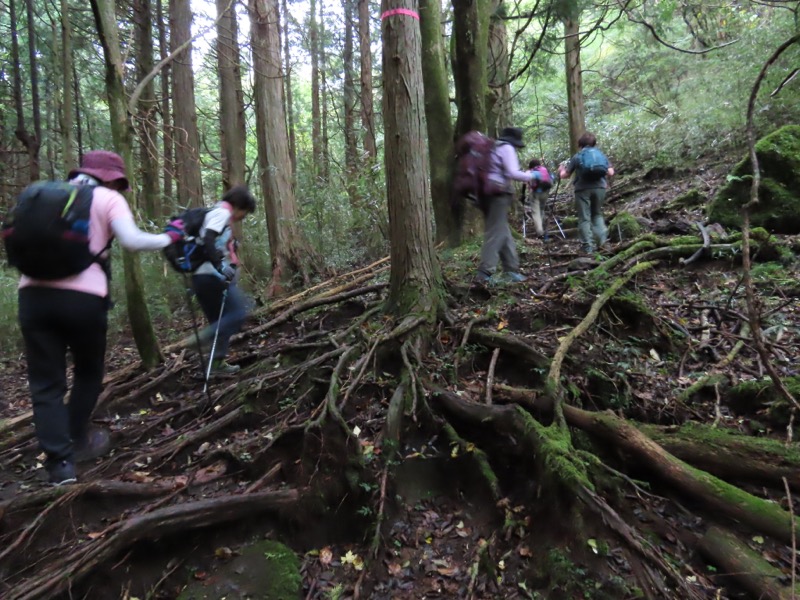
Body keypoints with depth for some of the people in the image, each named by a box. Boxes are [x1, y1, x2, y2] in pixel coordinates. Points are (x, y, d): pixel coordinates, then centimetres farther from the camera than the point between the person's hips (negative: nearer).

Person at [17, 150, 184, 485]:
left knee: (46, 384, 8)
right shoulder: (108, 199, 6)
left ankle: (60, 463, 4)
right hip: (82, 297, -4)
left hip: (33, 294, 4)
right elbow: (132, 241, -10)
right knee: (88, 373, 20)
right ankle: (77, 442, 34)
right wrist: (169, 239, 3)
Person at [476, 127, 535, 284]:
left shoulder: (492, 147, 22)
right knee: (496, 233, -10)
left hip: (488, 193, 9)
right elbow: (513, 173, -14)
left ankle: (512, 269, 17)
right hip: (499, 195, -9)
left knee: (504, 233, 12)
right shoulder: (506, 148, -4)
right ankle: (485, 272, -14)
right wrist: (531, 176, -2)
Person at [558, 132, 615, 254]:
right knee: (597, 213, 20)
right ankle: (602, 237, -1)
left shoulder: (576, 157, 6)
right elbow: (610, 173, 9)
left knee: (584, 218, 2)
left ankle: (587, 246, -1)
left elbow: (564, 176, 6)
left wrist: (561, 169, 28)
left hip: (583, 189, -2)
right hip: (599, 187, 3)